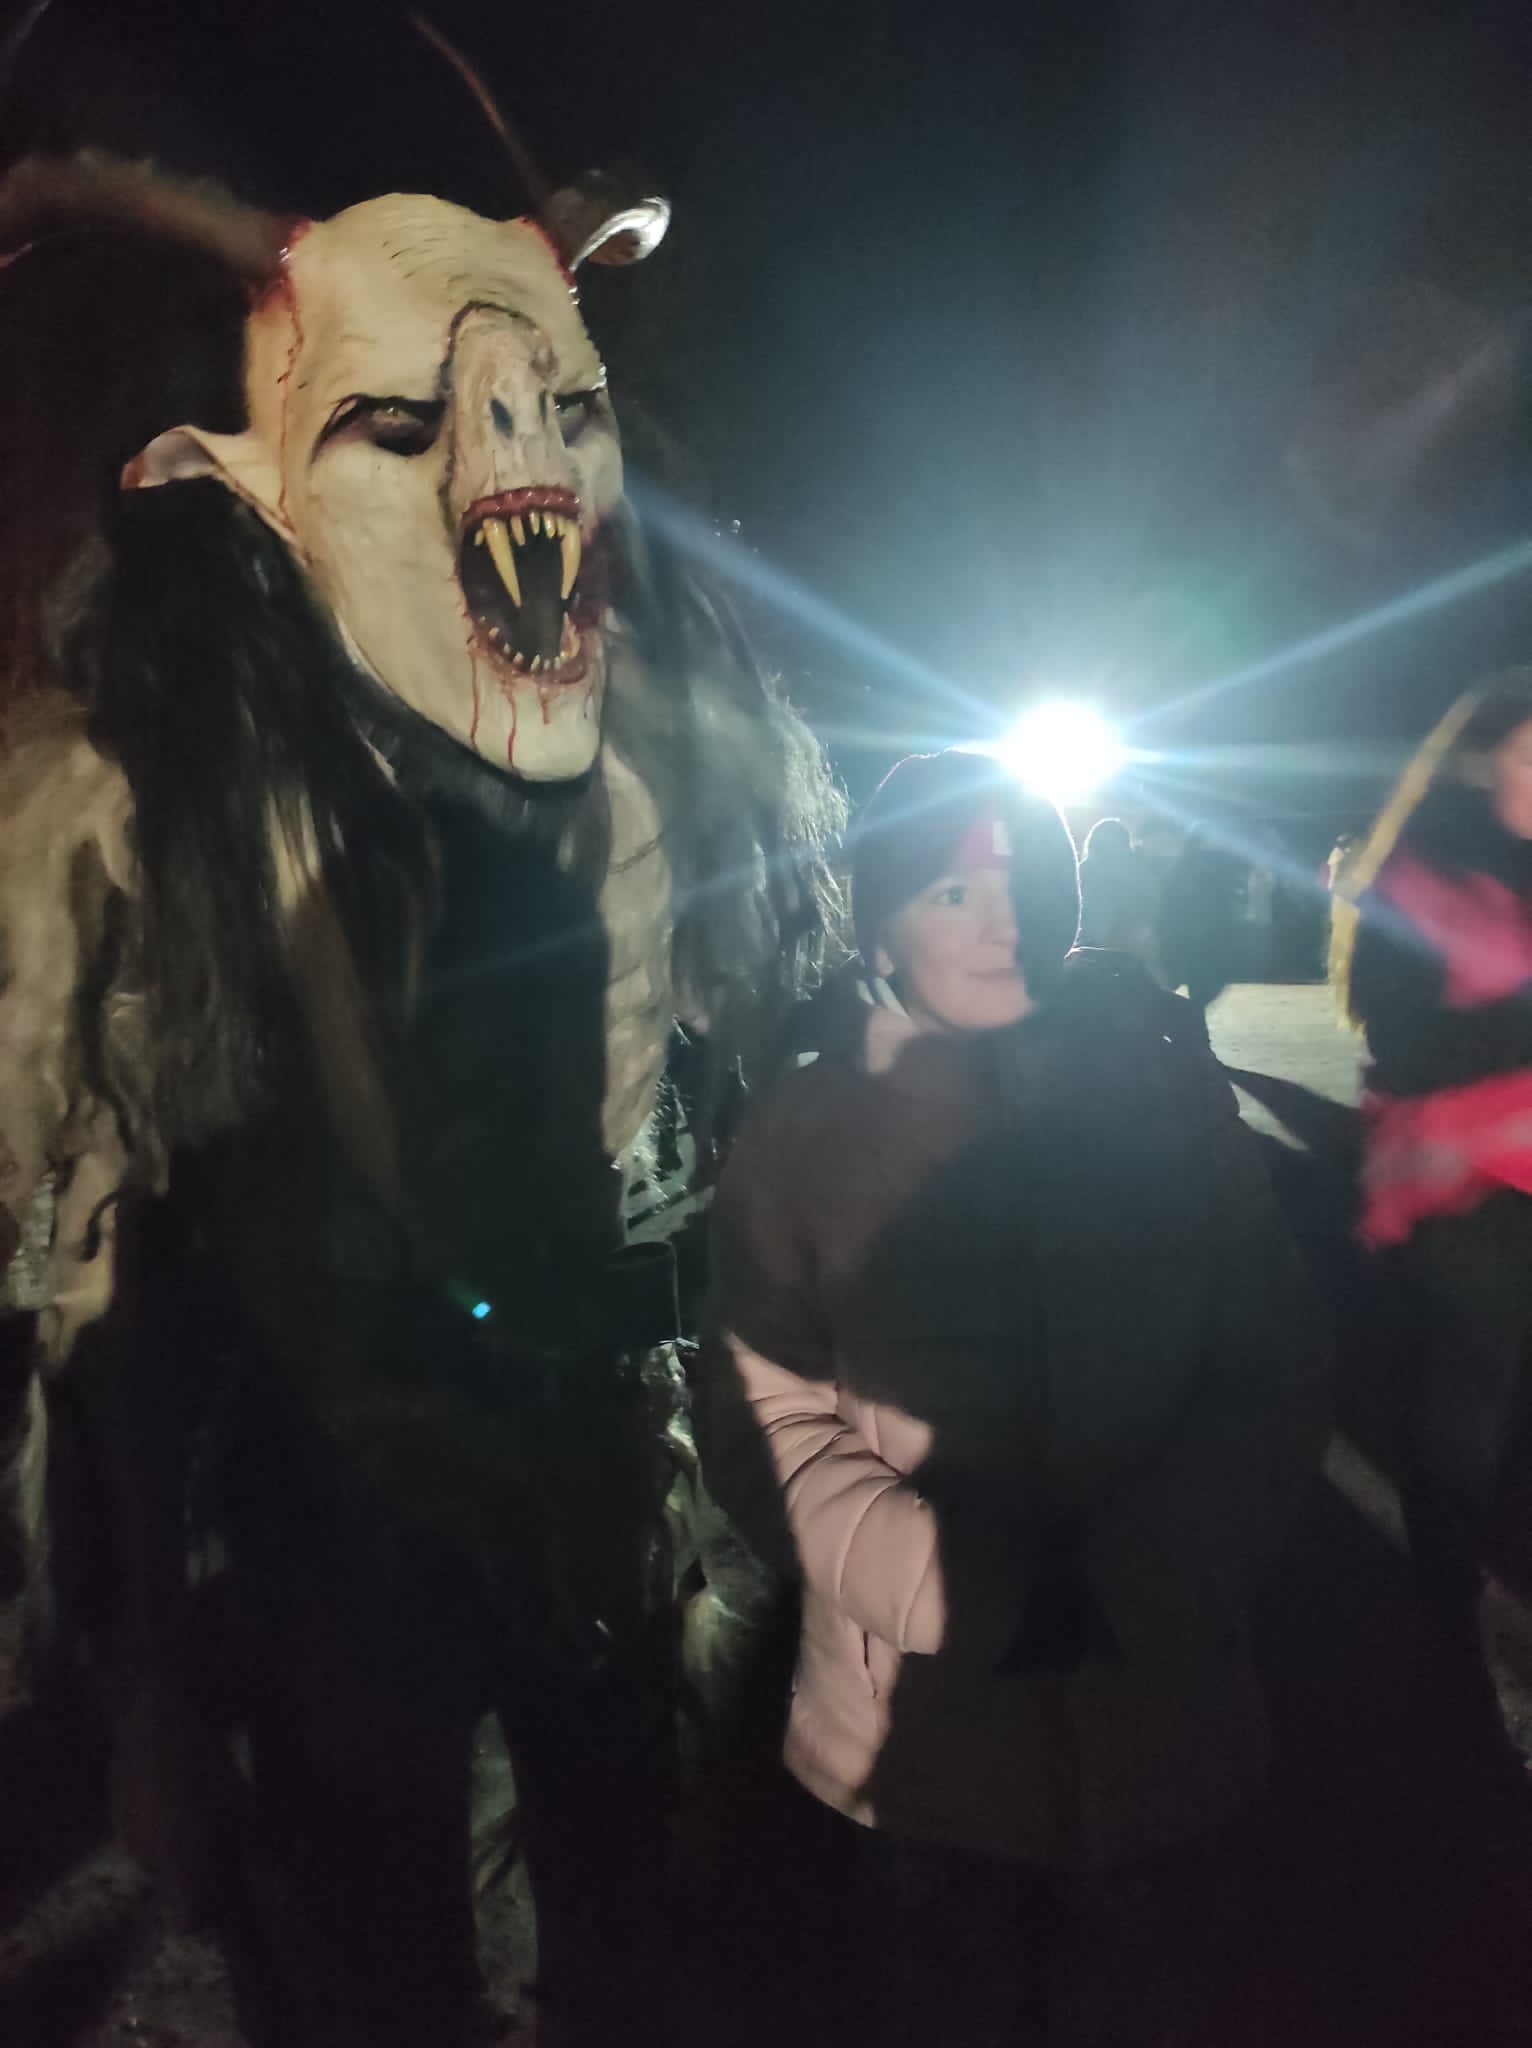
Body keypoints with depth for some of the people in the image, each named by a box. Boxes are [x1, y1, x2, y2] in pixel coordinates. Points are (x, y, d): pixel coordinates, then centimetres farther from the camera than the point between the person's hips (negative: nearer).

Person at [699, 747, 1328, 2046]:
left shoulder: (1164, 1086, -3)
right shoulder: (805, 1132, -6)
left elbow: (1274, 1366, -2)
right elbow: (766, 1419, -7)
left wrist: (1141, 1571, -14)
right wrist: (951, 1586, -19)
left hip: (1162, 1720, 2)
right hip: (913, 1739, -1)